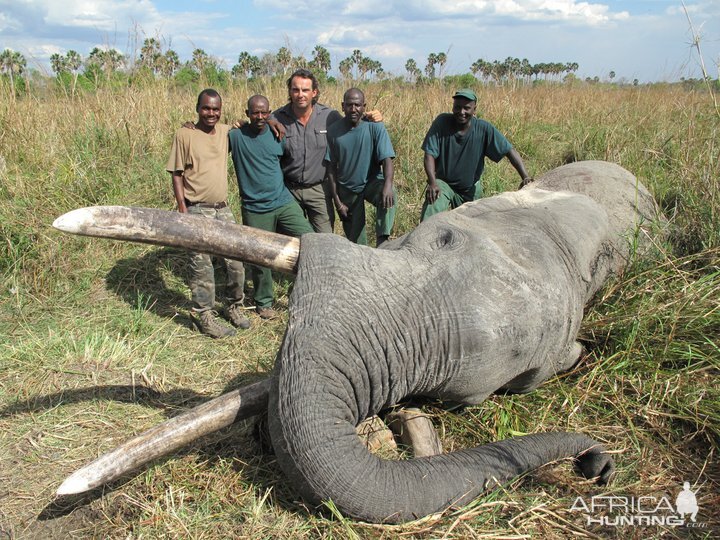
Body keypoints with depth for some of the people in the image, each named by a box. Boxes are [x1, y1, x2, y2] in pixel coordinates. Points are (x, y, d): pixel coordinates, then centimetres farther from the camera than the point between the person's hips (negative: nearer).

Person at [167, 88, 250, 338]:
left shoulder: (225, 132, 8)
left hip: (223, 209, 5)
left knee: (236, 261, 8)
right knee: (202, 266, -2)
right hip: (197, 211, -5)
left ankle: (234, 307, 27)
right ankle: (204, 315, 12)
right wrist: (182, 210, -11)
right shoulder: (184, 135, -4)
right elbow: (176, 174, -4)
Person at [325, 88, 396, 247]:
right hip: (347, 189, 2)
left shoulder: (375, 127, -13)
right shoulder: (333, 131, -7)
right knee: (354, 239, 7)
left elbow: (386, 159, -22)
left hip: (372, 182, -2)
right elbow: (331, 168, -3)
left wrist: (388, 184, -42)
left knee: (389, 196, -36)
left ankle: (382, 242, -35)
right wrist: (337, 201, -5)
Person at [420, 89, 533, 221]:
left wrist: (525, 177, -28)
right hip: (443, 182, -2)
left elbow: (509, 151, -15)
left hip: (471, 189, 3)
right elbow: (430, 154, -19)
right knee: (432, 209, -30)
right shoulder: (442, 122, -16)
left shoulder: (484, 129, -14)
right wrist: (432, 183, -34)